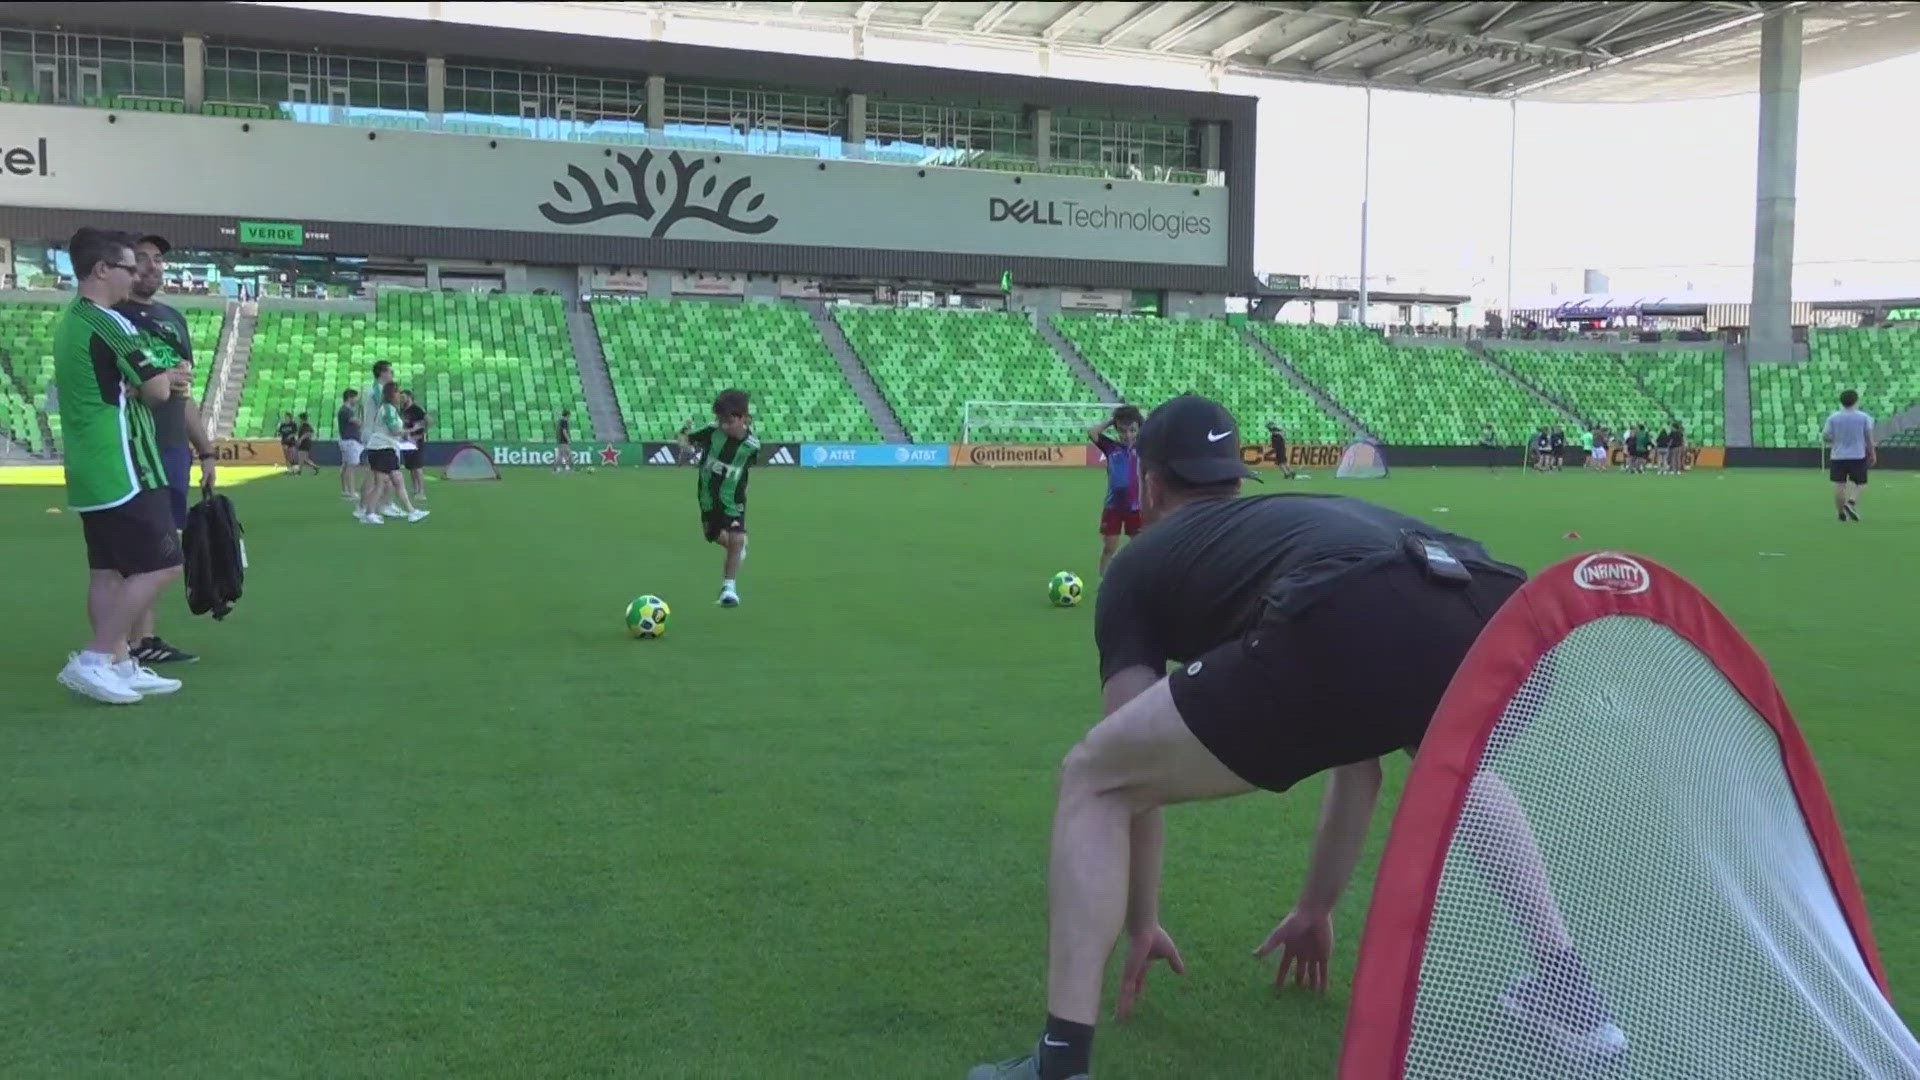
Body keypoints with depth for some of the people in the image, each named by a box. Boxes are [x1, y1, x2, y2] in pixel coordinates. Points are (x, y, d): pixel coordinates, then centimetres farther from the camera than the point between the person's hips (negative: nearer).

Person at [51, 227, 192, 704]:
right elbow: (158, 391, -13)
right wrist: (166, 378, 9)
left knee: (107, 570, 10)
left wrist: (164, 377, 0)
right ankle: (92, 660, -7)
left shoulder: (68, 323, 14)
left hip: (90, 472, 10)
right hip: (121, 471, -10)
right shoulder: (109, 324, -15)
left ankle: (119, 664, 14)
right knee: (161, 567, -6)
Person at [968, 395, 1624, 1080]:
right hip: (1495, 617, 7)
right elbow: (1360, 750, 49)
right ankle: (1571, 990, 39)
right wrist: (1317, 910, 58)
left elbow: (1131, 770, 30)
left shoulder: (1141, 562, 29)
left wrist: (1141, 925, 45)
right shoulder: (1313, 519, 43)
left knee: (1090, 779, 15)